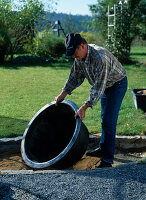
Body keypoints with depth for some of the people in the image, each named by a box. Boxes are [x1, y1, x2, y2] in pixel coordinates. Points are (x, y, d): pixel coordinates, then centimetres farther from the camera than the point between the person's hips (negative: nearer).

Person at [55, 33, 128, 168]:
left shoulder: (100, 57, -37)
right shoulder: (80, 56, -9)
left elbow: (98, 87, -37)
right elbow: (75, 77, 5)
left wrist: (84, 108, -38)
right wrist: (63, 94, 4)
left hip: (117, 84, -9)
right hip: (106, 85, 9)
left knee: (109, 121, -14)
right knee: (104, 119, 19)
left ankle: (107, 160, -10)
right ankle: (103, 149, 34)